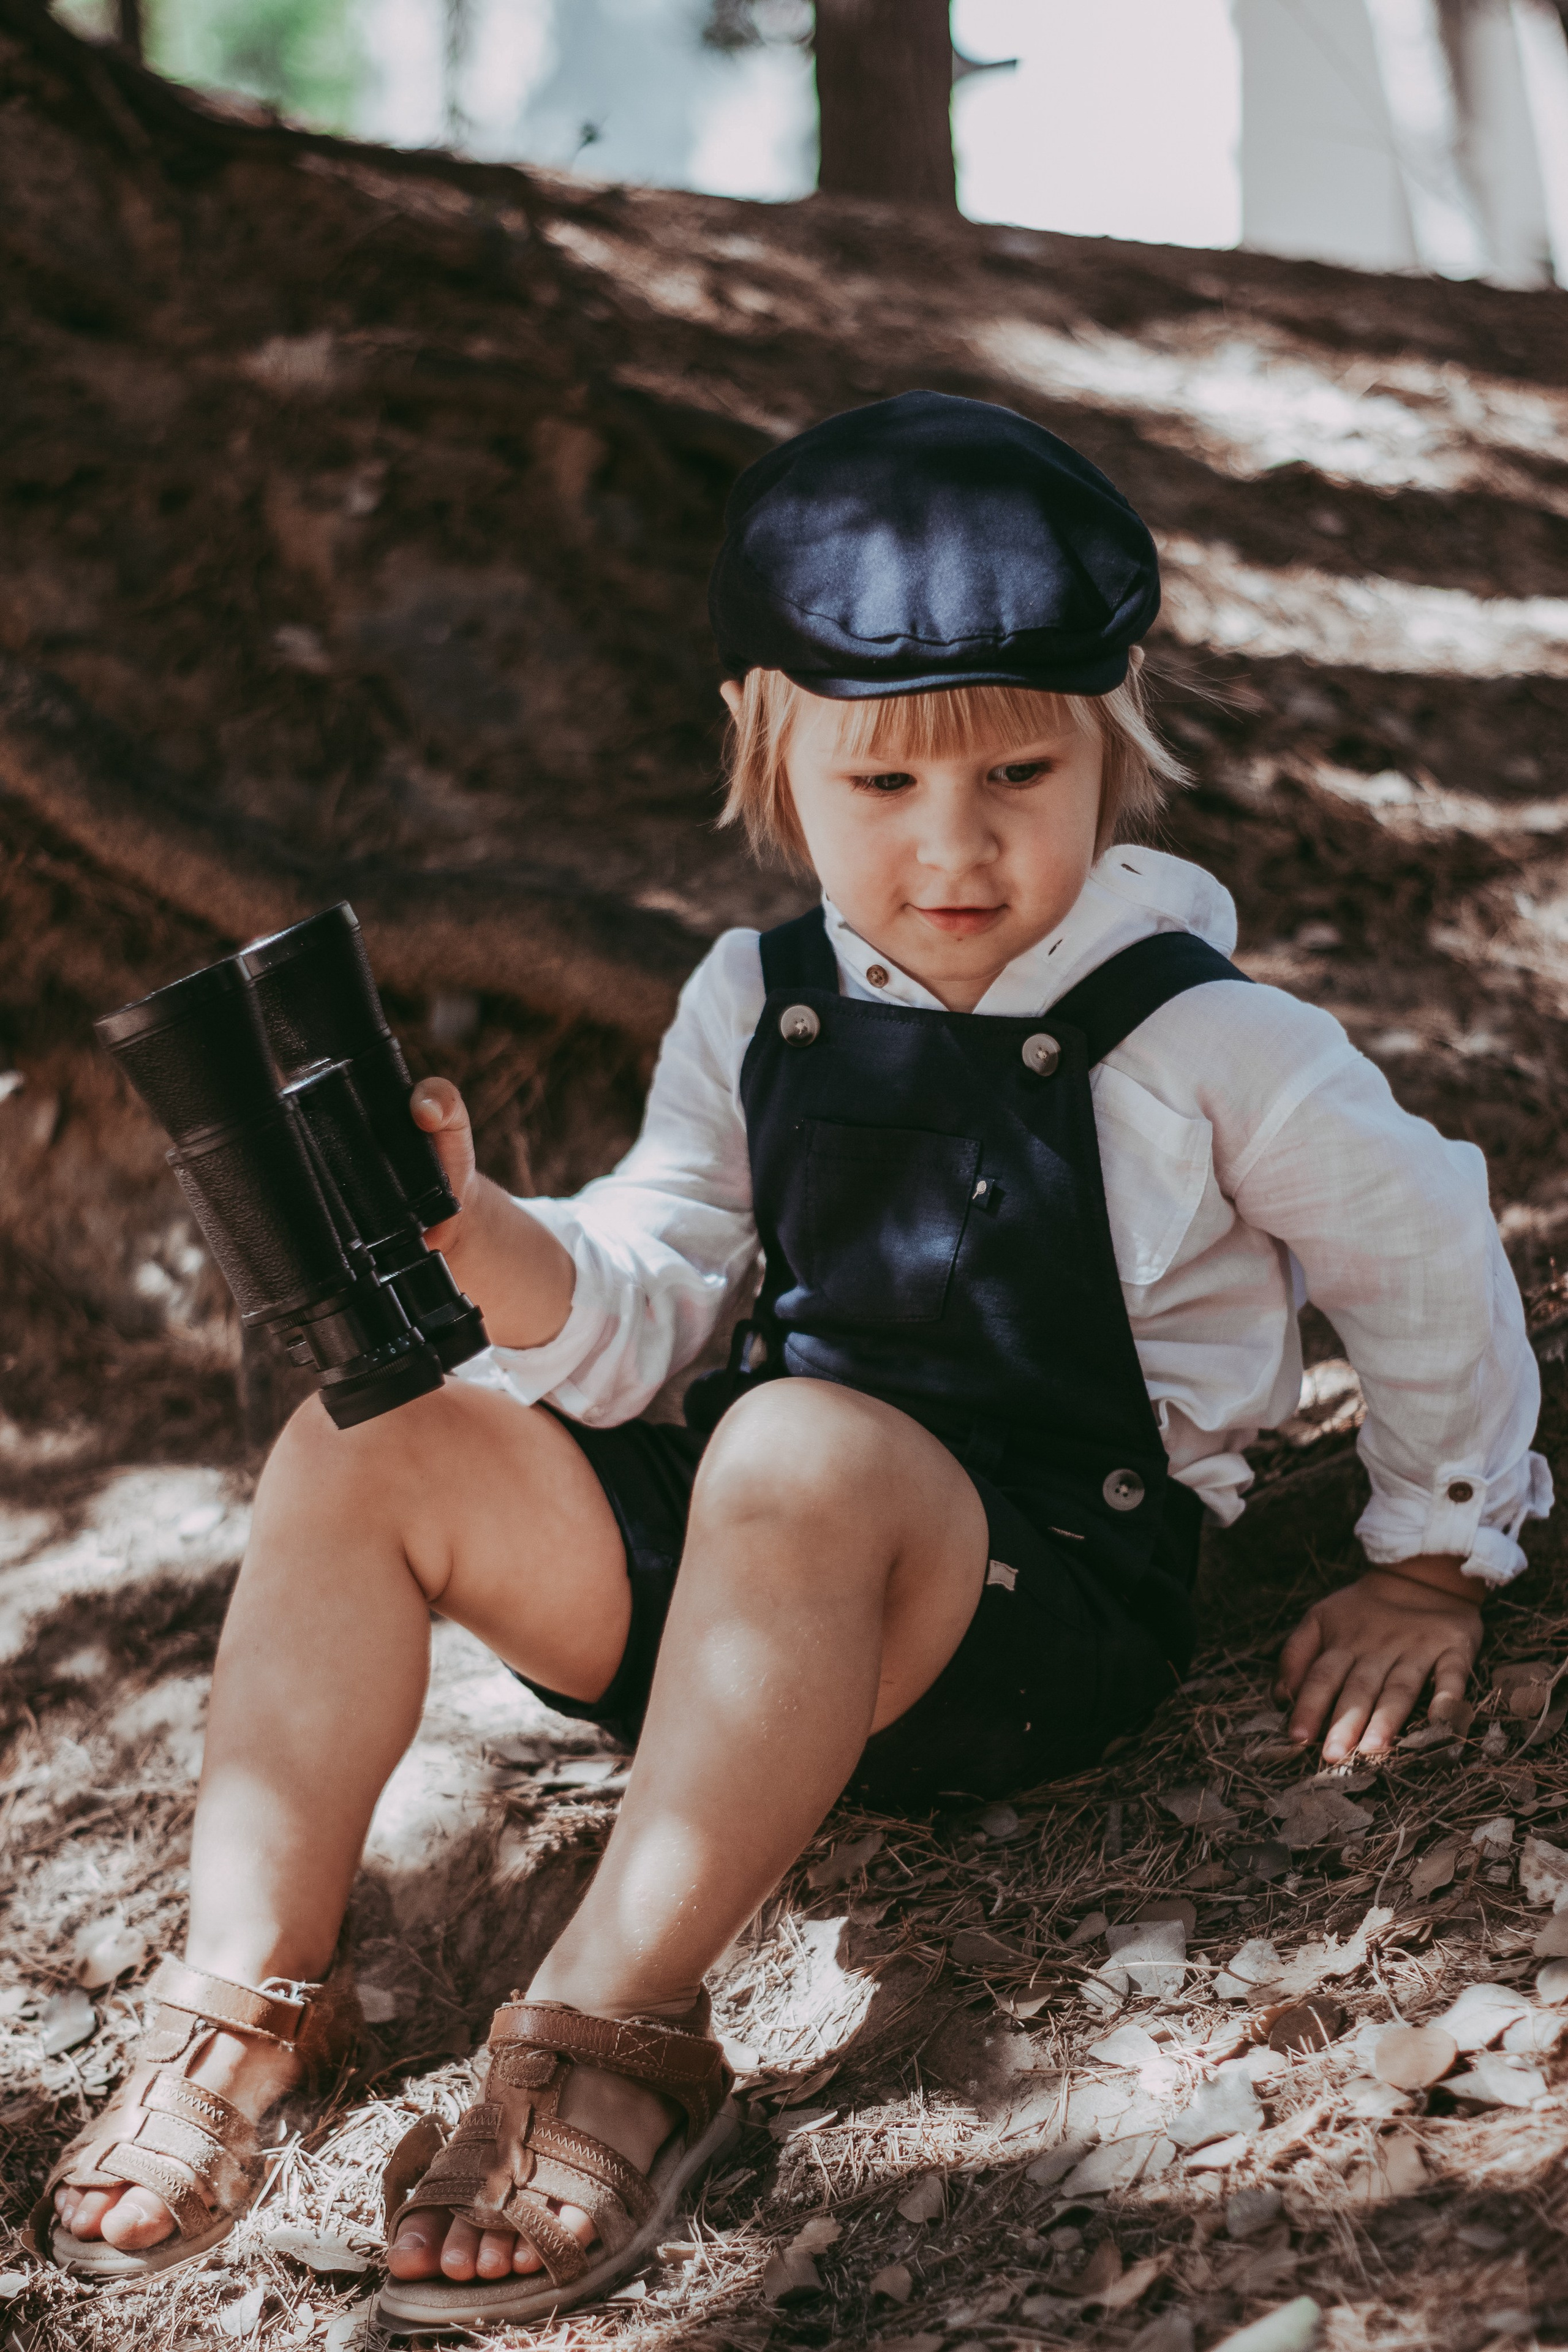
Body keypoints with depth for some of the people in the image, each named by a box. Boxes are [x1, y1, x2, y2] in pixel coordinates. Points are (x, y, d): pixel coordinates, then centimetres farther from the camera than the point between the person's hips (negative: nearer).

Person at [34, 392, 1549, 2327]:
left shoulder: (1200, 1042, -6)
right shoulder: (755, 1010, 6)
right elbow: (635, 1320, 1)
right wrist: (468, 1234, -19)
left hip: (1041, 1588, -5)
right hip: (757, 1586, 6)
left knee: (803, 1452, -39)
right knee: (370, 1443, -12)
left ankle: (618, 2032, -33)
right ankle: (248, 1987, -10)